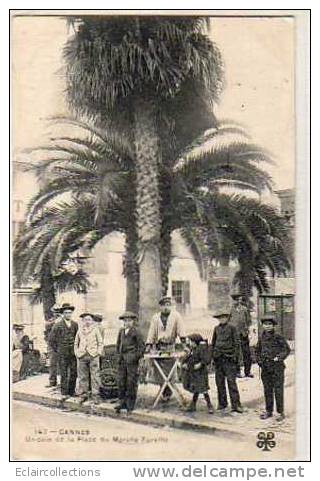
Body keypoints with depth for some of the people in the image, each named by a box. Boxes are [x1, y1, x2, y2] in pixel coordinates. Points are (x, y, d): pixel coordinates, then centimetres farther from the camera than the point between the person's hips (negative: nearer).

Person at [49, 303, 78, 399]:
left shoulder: (75, 325, 6)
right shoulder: (58, 325, -3)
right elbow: (51, 339, 1)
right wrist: (57, 350, 0)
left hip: (73, 353, 3)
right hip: (62, 354, -3)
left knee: (74, 373, 5)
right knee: (64, 374, 0)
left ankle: (71, 392, 16)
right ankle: (64, 393, 7)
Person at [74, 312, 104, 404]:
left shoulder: (95, 330, 6)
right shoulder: (80, 330, 12)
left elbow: (100, 342, 6)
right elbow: (76, 343, 18)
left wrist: (98, 353, -4)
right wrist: (76, 353, 6)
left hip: (93, 356, -2)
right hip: (82, 356, 2)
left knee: (95, 377, -5)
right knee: (82, 376, 5)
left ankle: (95, 396, 0)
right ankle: (83, 394, 15)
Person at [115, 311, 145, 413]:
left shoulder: (136, 331, -5)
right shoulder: (121, 331, 13)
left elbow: (141, 345, -4)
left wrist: (137, 356, -9)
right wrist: (119, 354, 16)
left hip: (132, 360, -6)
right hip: (122, 359, 6)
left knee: (131, 382, -1)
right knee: (121, 381, 6)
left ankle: (130, 404, 8)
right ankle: (122, 402, 15)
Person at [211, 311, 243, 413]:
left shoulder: (231, 328, -1)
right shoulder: (216, 329, 11)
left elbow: (236, 343, -1)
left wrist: (235, 355, -8)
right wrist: (213, 355, 13)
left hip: (229, 357, -5)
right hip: (218, 357, 5)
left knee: (231, 381, -8)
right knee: (219, 381, 9)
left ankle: (236, 405, -6)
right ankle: (222, 403, 19)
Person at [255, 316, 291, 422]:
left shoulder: (278, 337, -7)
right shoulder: (262, 337, 7)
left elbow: (287, 349, -4)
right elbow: (257, 350, 20)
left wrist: (279, 357, -15)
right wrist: (259, 360, 8)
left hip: (277, 367, -5)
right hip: (265, 367, 5)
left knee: (278, 390, -1)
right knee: (267, 390, 11)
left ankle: (280, 412, 8)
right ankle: (268, 411, 21)